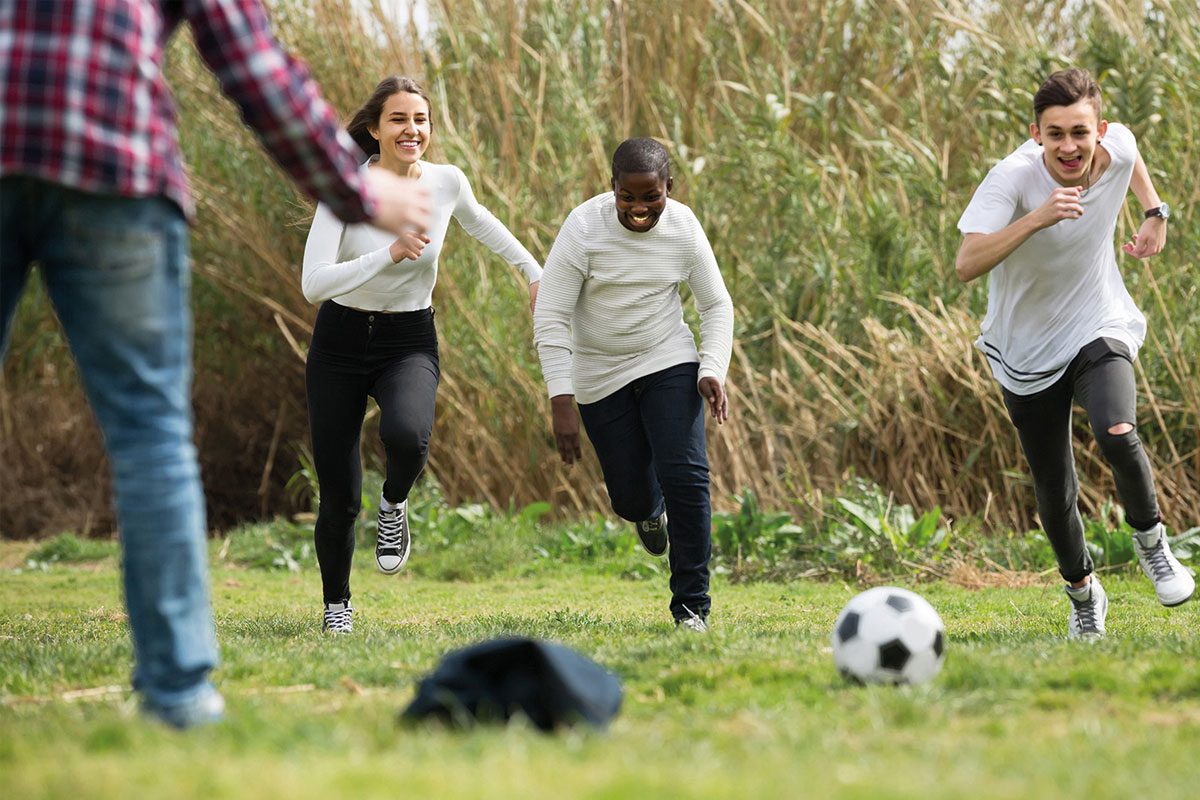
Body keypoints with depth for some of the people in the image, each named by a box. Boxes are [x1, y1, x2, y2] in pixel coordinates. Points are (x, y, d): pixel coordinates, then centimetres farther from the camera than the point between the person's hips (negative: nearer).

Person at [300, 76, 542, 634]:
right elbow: (314, 284, -25)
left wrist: (535, 272, 25)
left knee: (406, 435, -34)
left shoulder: (447, 182, -7)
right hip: (340, 343, -1)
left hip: (409, 343, 1)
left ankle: (394, 505, 1)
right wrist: (390, 254, -32)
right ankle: (336, 603, 27)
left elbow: (479, 222, 18)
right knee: (339, 502, -1)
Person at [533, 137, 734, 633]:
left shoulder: (683, 227, -10)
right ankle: (649, 508, 46)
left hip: (668, 363, 1)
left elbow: (716, 304, 2)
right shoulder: (584, 229, -19)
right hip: (600, 377, -1)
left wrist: (713, 369, -14)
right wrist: (561, 402, -23)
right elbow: (550, 318, -17)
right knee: (632, 499, 4)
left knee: (686, 477, -16)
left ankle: (691, 603, -3)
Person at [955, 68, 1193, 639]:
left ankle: (1150, 539, 1)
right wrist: (1037, 218, -48)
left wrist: (1154, 213, 6)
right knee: (1055, 496, 6)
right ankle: (1083, 594, 35)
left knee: (1117, 434, -29)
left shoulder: (1117, 147, -13)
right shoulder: (1012, 179, -26)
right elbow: (967, 264, -39)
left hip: (1099, 332, 1)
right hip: (1027, 352, -1)